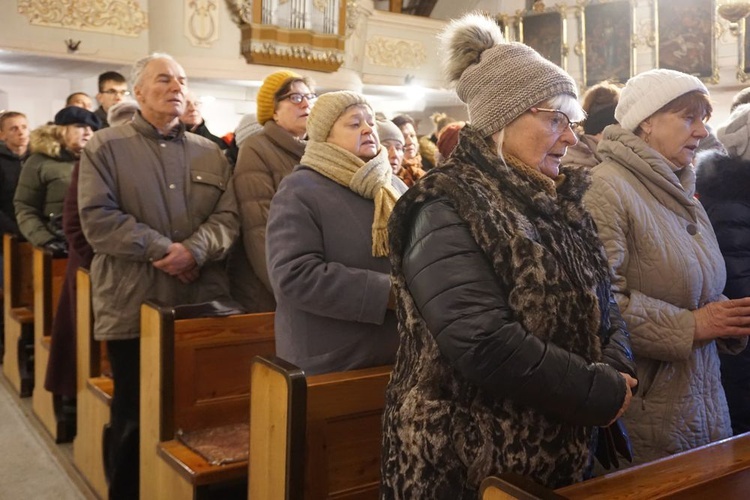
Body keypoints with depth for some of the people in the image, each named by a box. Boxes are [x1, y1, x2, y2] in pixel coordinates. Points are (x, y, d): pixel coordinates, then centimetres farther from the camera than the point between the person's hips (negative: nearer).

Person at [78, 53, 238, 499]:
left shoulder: (211, 153, 13)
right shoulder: (105, 147, 2)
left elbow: (228, 217, 3)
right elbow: (98, 218, -9)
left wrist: (195, 250, -17)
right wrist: (162, 250, -16)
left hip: (203, 302, 4)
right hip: (134, 305, -3)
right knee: (133, 415, 7)